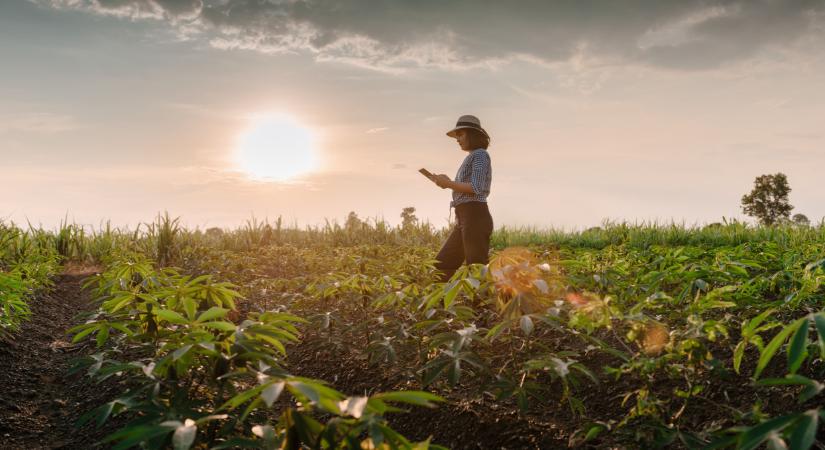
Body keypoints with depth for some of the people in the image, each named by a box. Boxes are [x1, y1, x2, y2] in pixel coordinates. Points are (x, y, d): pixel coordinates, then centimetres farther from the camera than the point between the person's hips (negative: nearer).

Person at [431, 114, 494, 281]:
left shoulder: (480, 155, -6)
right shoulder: (472, 158, 24)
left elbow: (476, 188, -18)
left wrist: (449, 183, -9)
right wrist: (448, 184, 12)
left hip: (475, 219, -10)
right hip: (465, 221, 10)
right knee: (441, 267, 7)